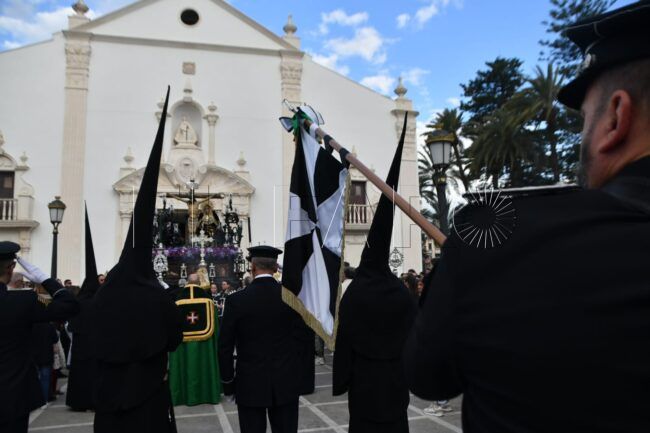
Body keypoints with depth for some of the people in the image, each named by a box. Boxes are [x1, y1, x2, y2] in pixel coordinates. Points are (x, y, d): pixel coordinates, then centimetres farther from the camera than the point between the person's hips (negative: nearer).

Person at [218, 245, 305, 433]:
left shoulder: (236, 300, -10)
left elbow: (225, 346, -5)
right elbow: (302, 337, 0)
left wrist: (227, 381, 6)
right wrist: (300, 373, 12)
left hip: (250, 383, -2)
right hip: (286, 382, 2)